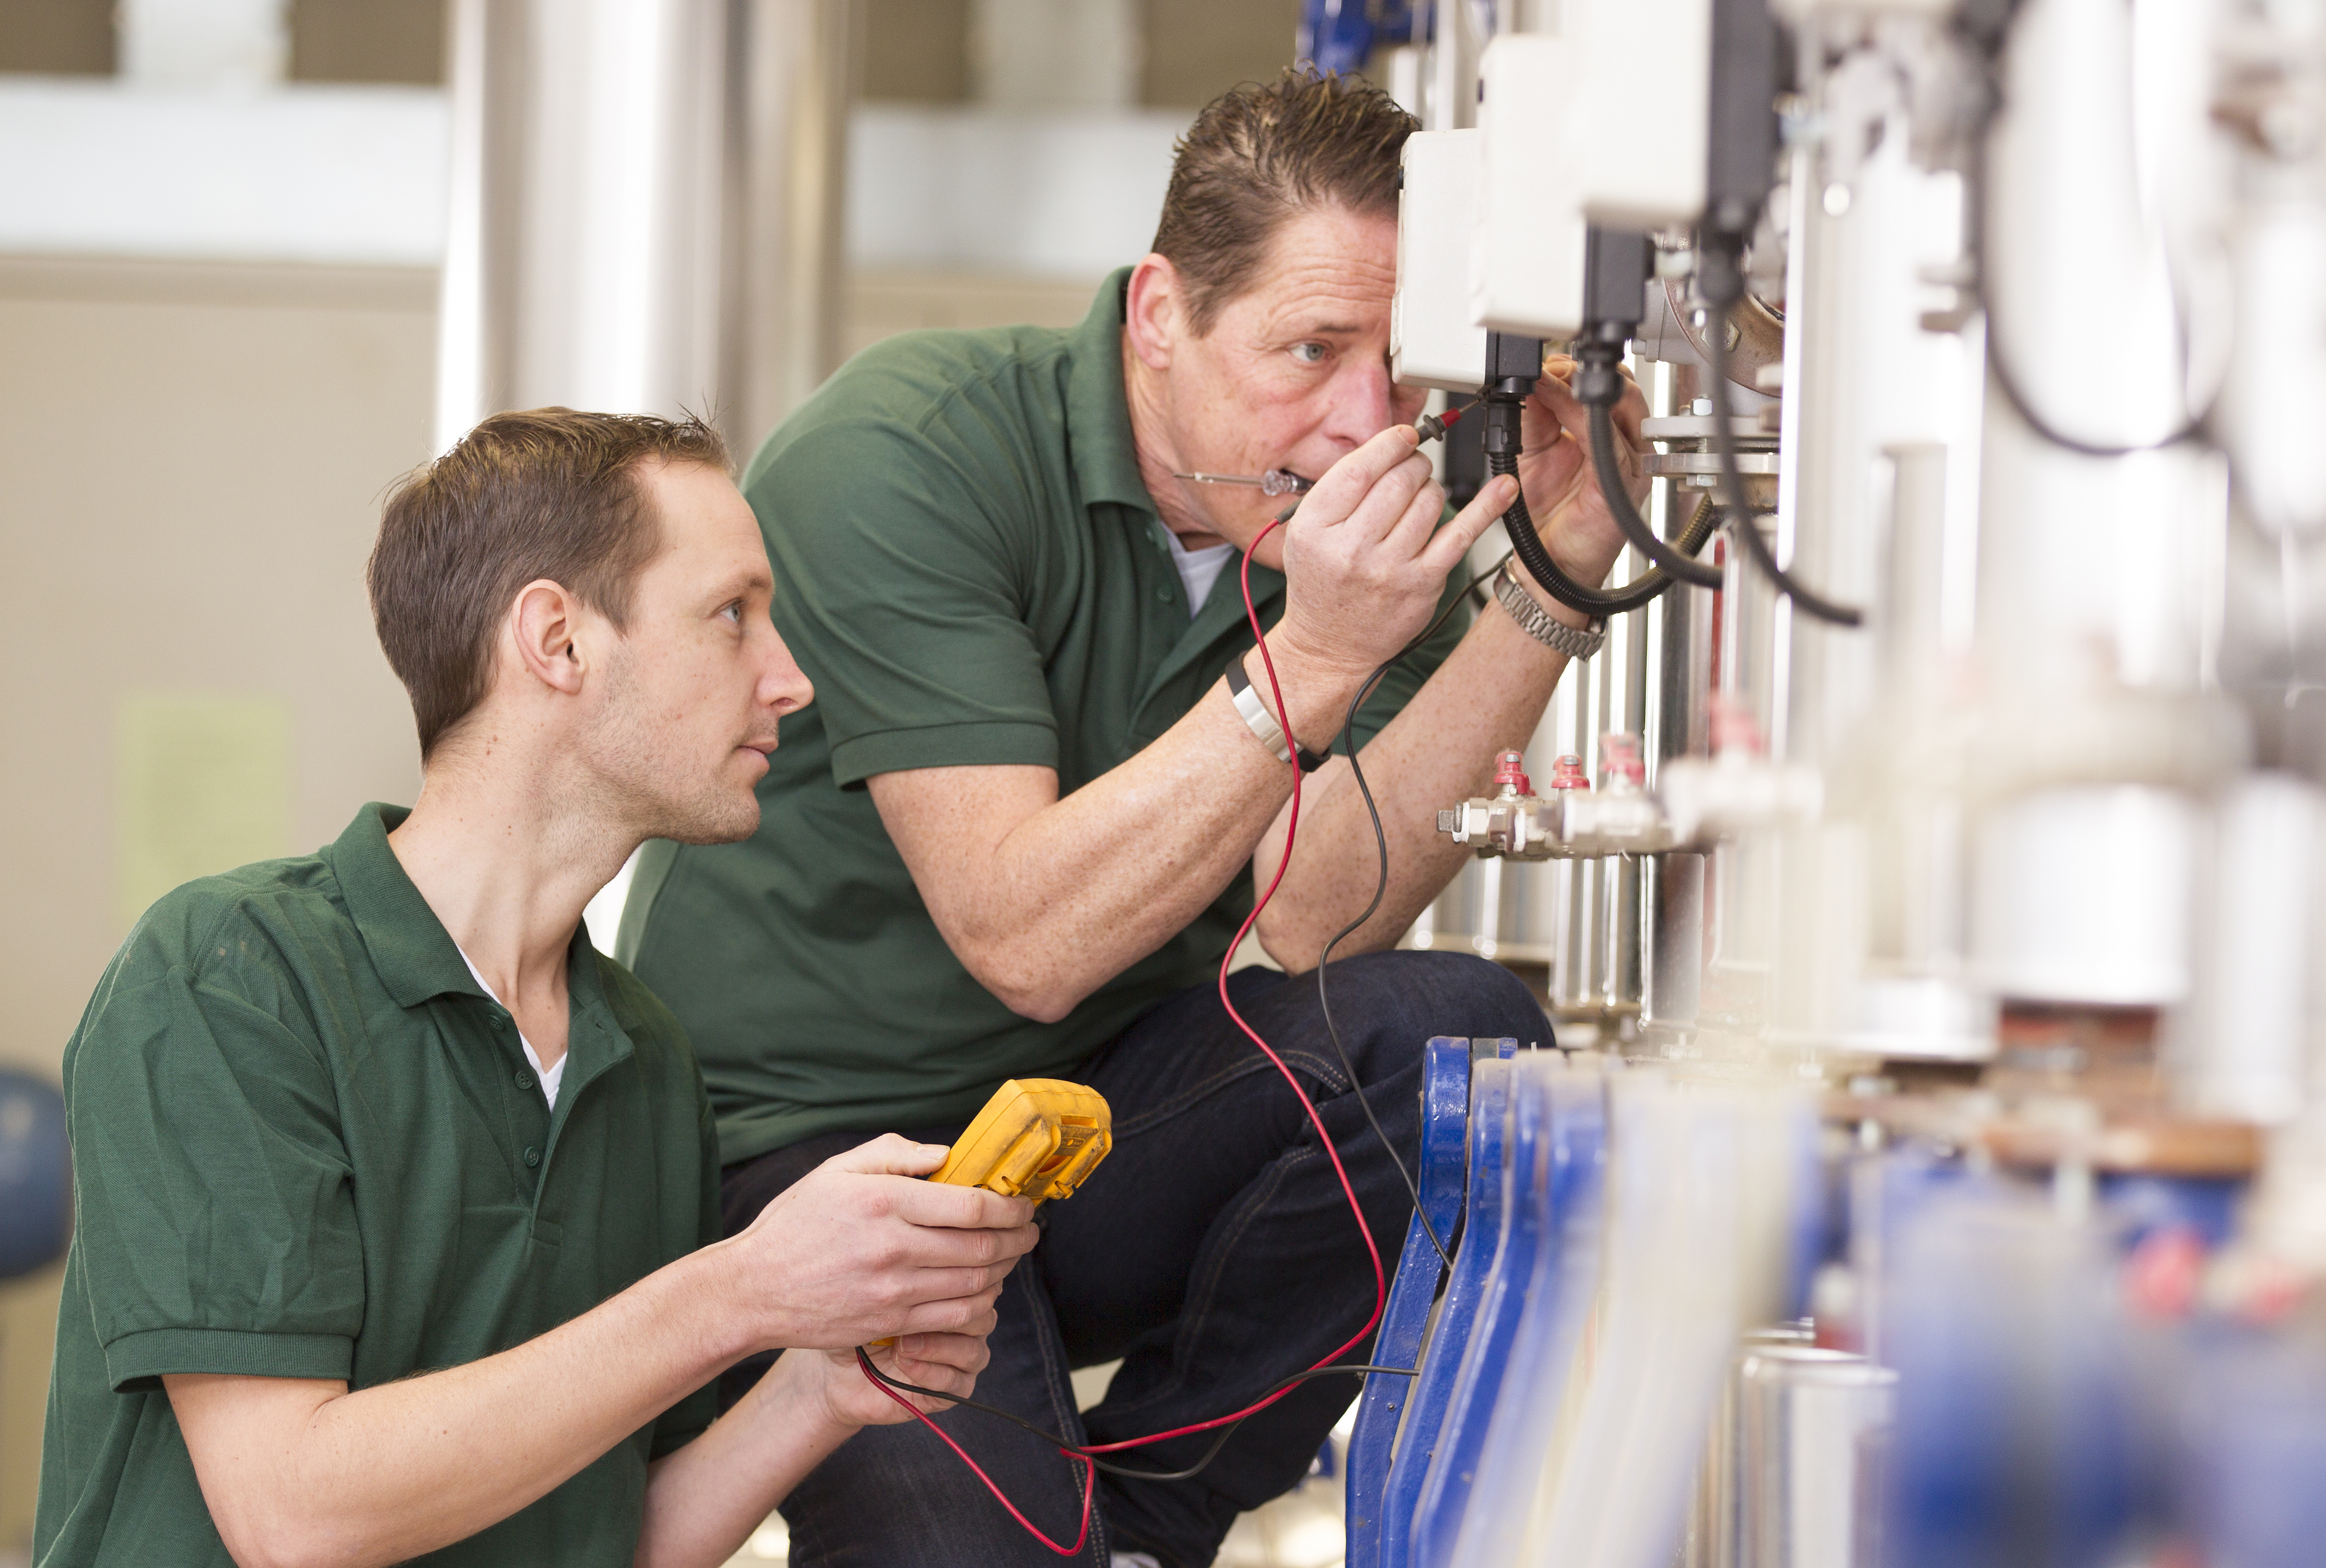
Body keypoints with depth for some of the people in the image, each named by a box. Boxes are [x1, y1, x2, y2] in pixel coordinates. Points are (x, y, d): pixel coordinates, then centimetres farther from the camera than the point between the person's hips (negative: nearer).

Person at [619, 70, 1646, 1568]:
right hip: (814, 1140, -5)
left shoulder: (1358, 518, -2)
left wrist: (1552, 591, -22)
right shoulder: (902, 459, -19)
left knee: (1463, 1036, -22)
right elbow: (1027, 941, -25)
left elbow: (1309, 915, -16)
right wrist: (1309, 658, -32)